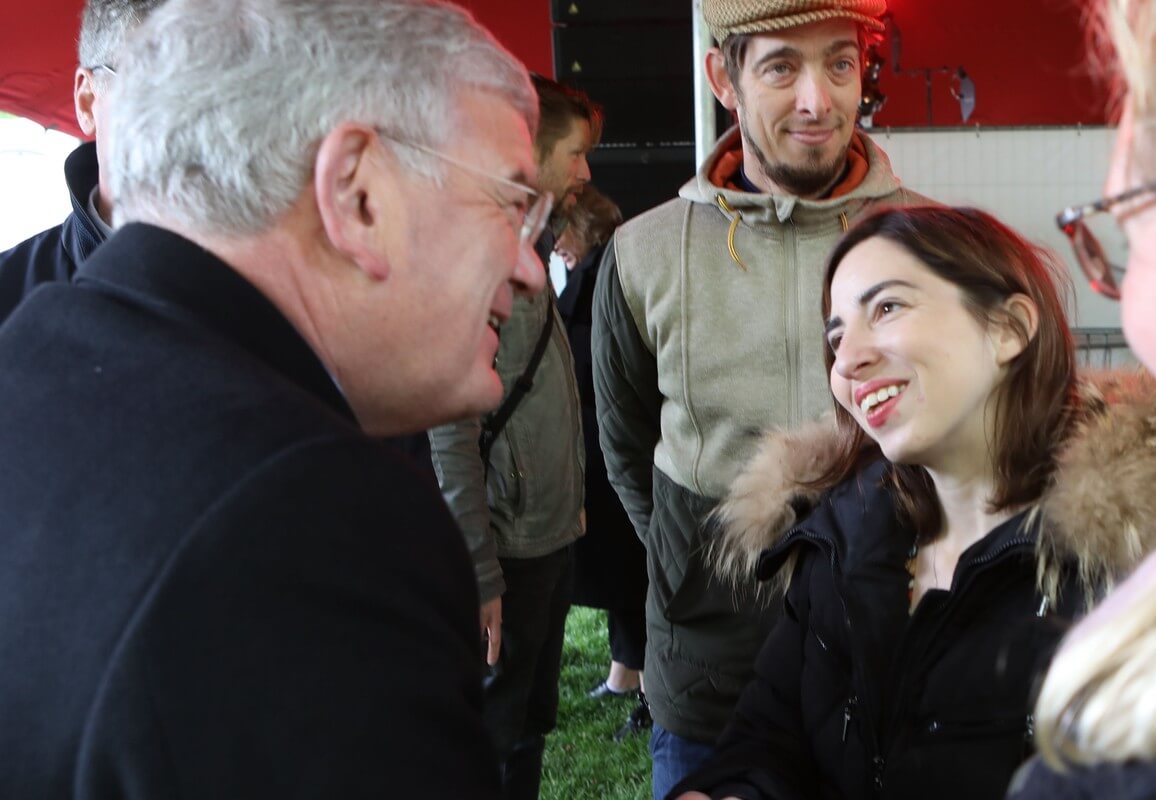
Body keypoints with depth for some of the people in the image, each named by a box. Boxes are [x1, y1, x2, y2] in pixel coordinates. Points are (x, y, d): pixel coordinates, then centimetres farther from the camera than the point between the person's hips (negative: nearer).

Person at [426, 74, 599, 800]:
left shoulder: (530, 248, 11)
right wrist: (481, 575, -21)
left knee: (532, 727, 20)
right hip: (509, 549, -9)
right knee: (491, 741, 5)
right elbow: (452, 431, -21)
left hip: (551, 538, 9)